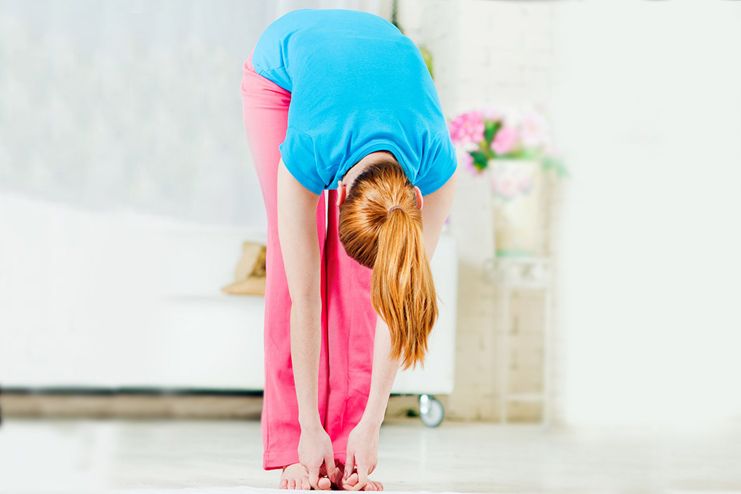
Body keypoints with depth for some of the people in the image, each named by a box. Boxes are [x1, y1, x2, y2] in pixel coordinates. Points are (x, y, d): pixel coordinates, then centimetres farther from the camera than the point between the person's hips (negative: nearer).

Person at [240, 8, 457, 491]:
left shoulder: (436, 162, -35)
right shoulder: (307, 152, -42)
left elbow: (398, 300, -26)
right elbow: (304, 297, -33)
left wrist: (371, 425, -23)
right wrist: (308, 429, -28)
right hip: (281, 66, -2)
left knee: (358, 272, -12)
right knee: (297, 260, -14)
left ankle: (346, 449, -9)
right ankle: (294, 449, -10)